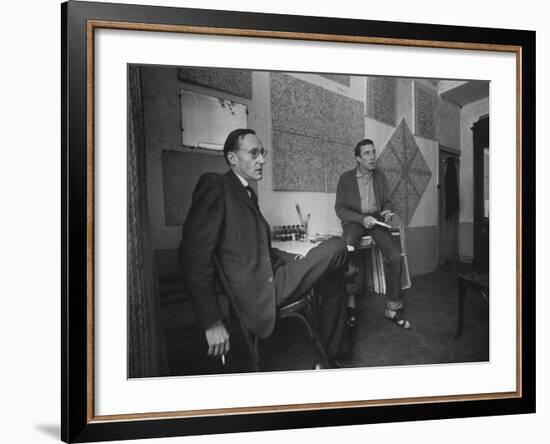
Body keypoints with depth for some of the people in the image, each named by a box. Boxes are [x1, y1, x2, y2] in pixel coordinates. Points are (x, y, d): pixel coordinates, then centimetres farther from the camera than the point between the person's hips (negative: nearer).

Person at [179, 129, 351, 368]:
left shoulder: (249, 193, 18)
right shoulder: (214, 185, -10)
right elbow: (194, 255, -17)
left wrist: (296, 260, 8)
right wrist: (212, 323, -20)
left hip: (274, 279, 9)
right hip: (257, 293, -9)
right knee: (337, 247, -9)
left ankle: (332, 355, 26)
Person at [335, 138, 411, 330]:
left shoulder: (380, 176, 13)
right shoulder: (346, 178, 2)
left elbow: (387, 201, 19)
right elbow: (340, 208, -1)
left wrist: (387, 211, -6)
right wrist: (361, 218, -16)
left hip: (376, 219, 3)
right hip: (354, 220, -3)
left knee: (395, 255, -23)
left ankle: (393, 308, -12)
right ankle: (349, 306, -28)